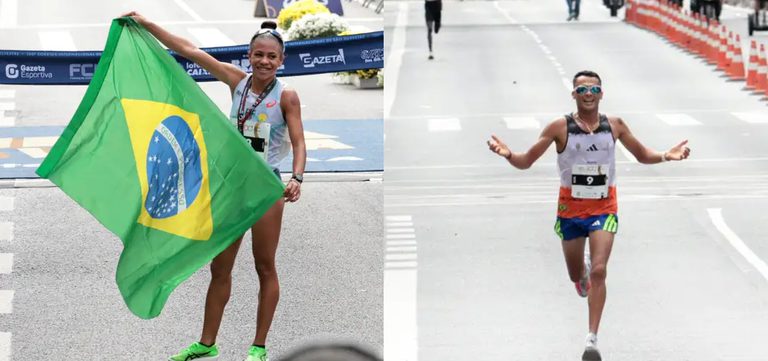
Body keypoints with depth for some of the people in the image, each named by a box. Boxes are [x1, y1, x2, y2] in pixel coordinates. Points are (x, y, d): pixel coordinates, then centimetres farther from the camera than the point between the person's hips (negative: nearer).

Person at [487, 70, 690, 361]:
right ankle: (583, 269, 57)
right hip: (570, 209, 0)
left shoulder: (615, 126, -2)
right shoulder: (560, 128, -9)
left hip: (604, 209, 0)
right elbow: (526, 162, -6)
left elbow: (642, 155, 12)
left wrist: (665, 156, -7)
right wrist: (508, 154, -27)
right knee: (577, 275, 16)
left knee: (598, 271, -17)